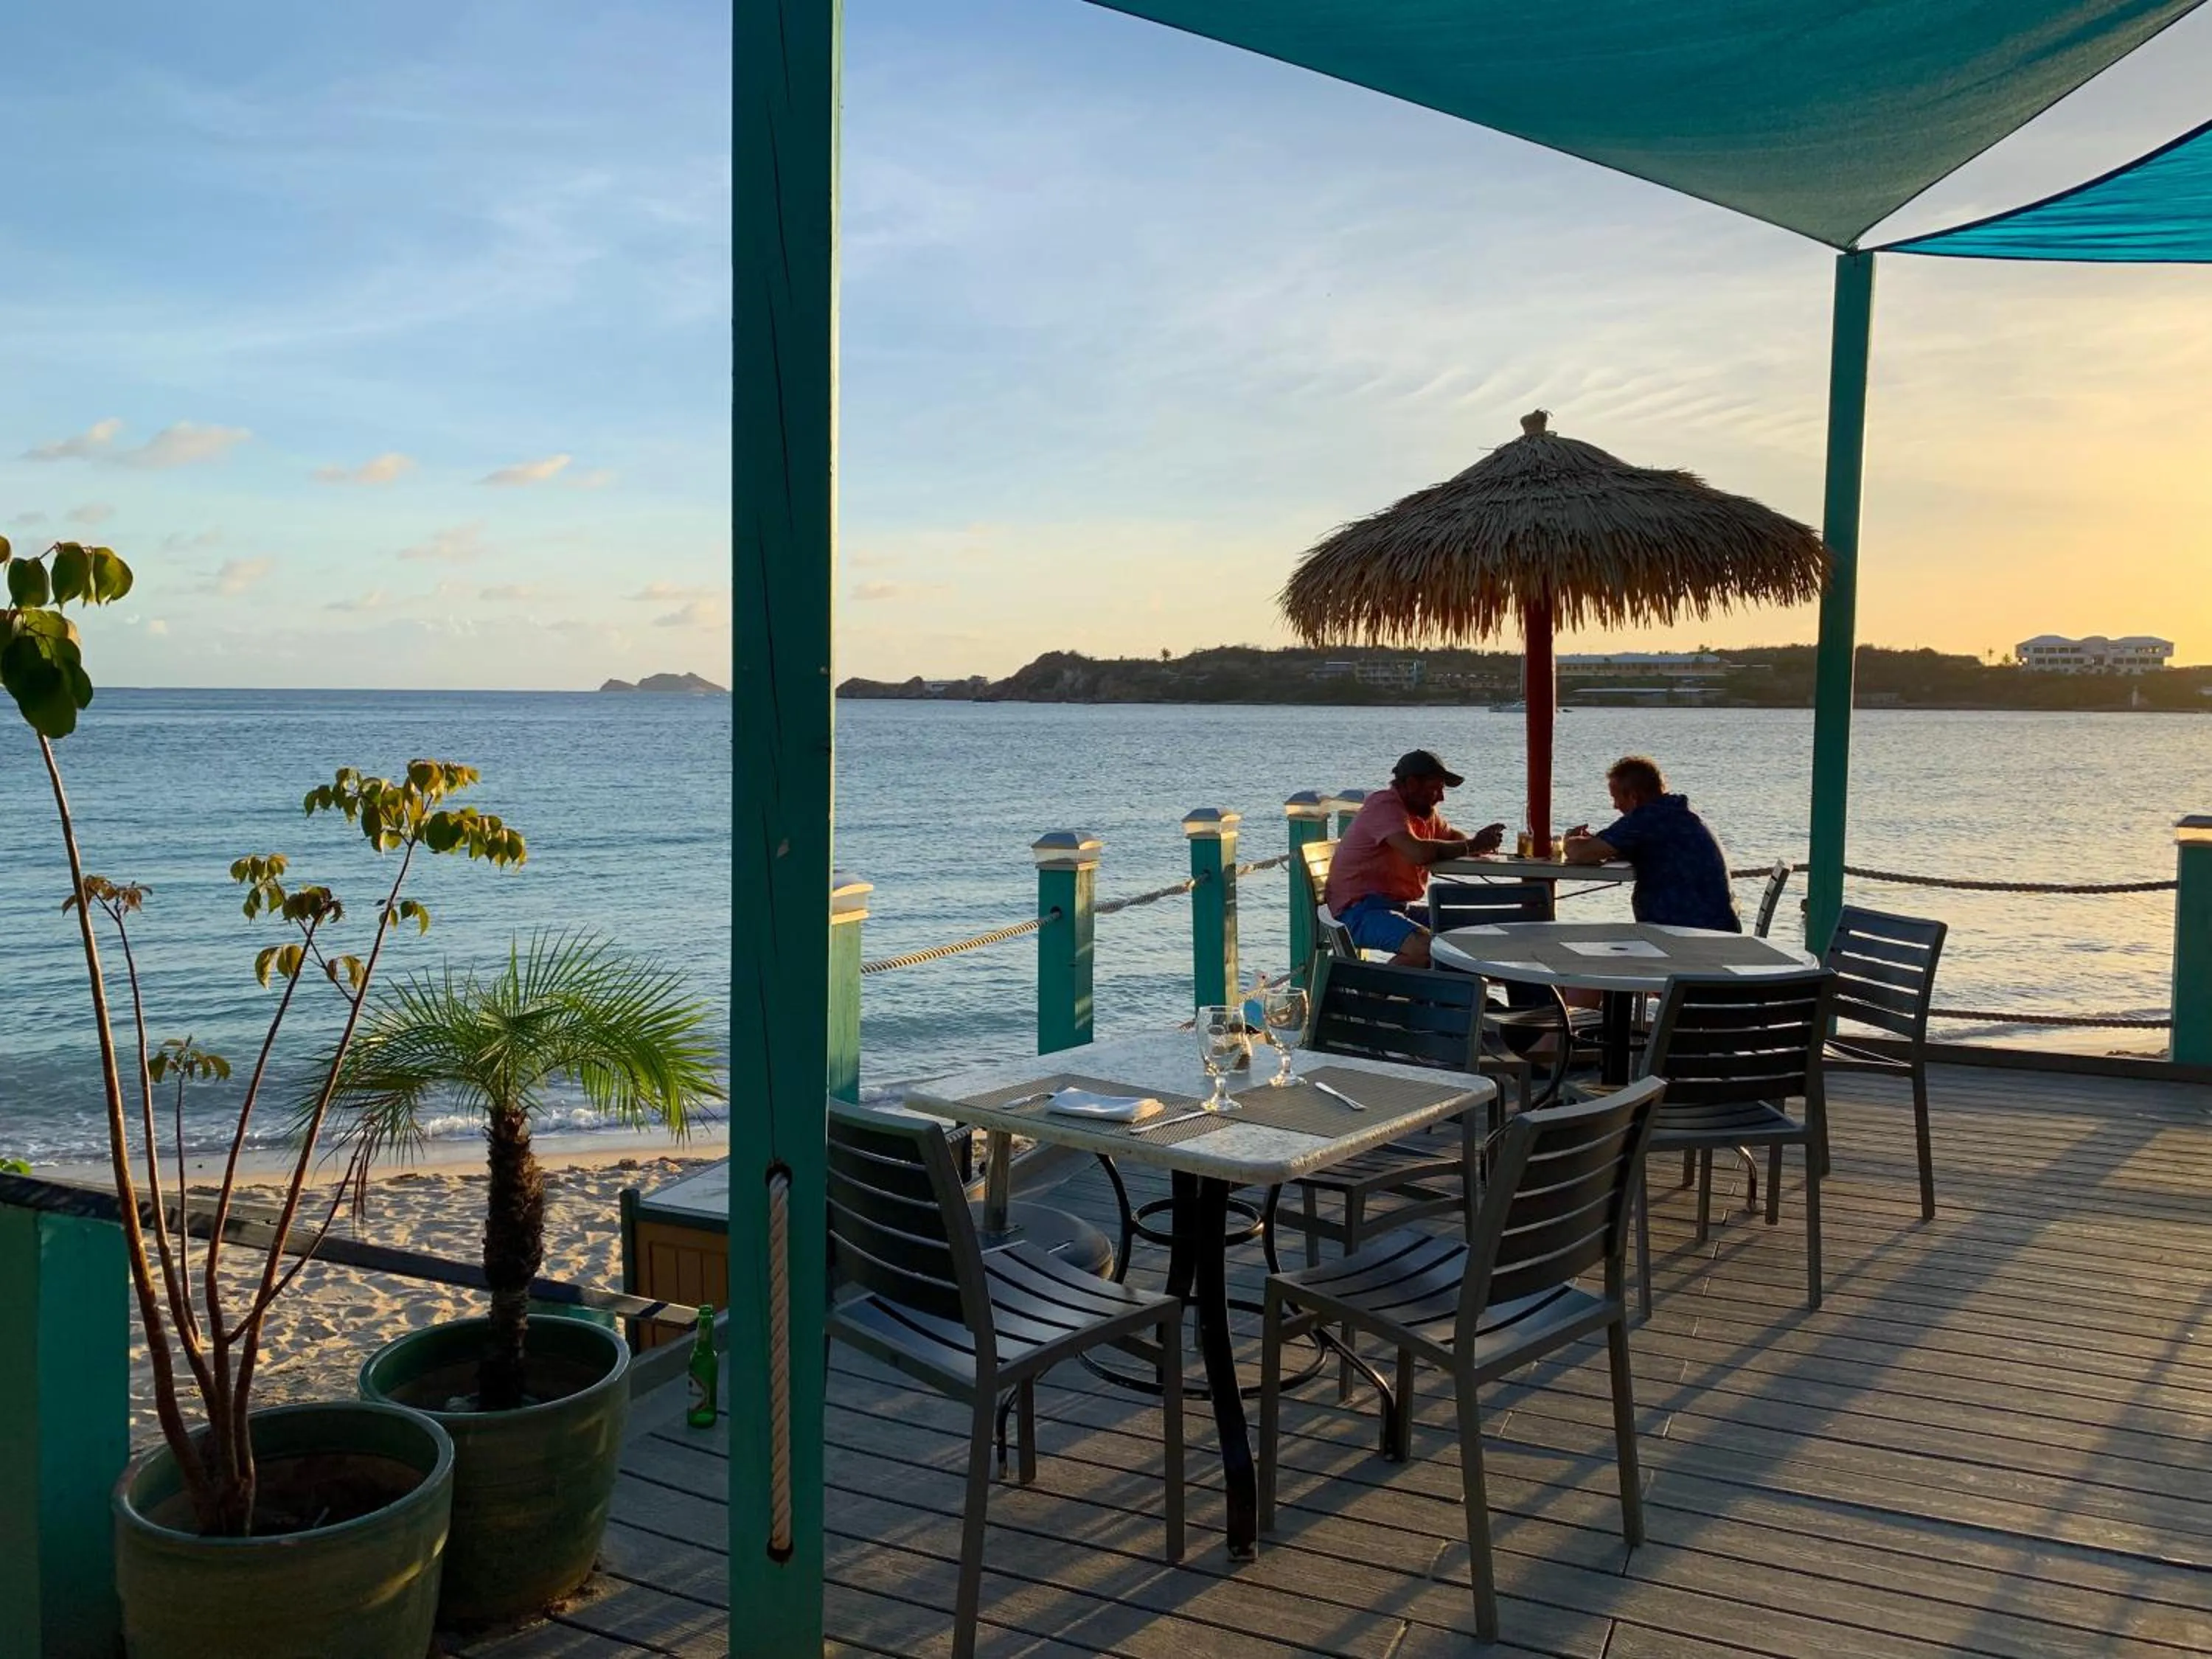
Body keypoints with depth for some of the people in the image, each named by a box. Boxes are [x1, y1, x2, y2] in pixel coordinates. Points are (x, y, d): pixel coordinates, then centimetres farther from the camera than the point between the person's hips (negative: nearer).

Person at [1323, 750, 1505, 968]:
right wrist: (1473, 846, -17)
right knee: (1426, 946, -30)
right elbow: (1419, 853, -29)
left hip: (1399, 906, 10)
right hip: (1359, 910, -10)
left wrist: (1479, 843, 0)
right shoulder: (1386, 806, -15)